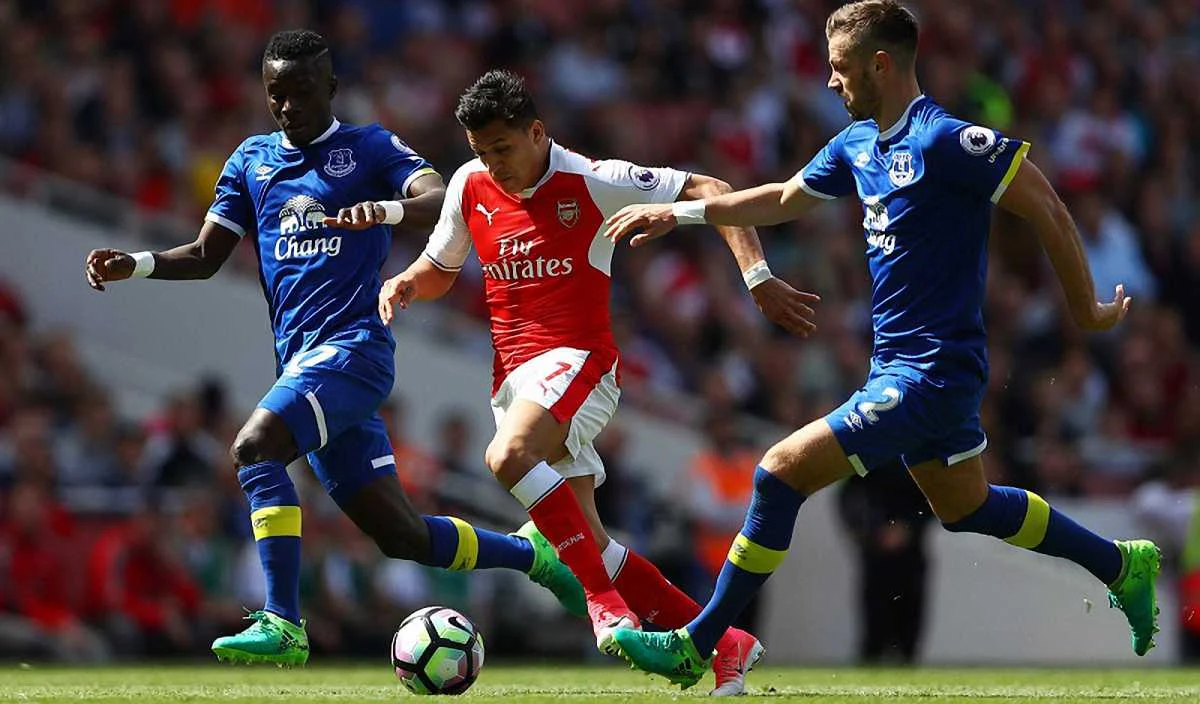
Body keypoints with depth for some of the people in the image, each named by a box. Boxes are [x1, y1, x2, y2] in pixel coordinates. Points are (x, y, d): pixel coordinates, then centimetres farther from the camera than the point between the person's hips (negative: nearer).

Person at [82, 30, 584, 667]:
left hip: (352, 347, -6)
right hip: (301, 361, 6)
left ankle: (283, 625, -30)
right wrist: (133, 265, 0)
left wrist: (382, 211, -35)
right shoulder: (252, 159, 18)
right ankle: (528, 552, 27)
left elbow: (439, 201, -14)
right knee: (401, 534, 6)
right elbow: (206, 255, 18)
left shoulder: (370, 148, 2)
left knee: (253, 447, -28)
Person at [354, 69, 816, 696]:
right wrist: (403, 285, 0)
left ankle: (602, 595, -27)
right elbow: (439, 269, 24)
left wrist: (758, 277, -15)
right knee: (591, 544, 0)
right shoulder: (470, 187, 7)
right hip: (513, 373, 6)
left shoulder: (591, 183, -9)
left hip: (576, 360, -6)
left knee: (508, 458, -36)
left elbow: (709, 192, -7)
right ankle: (723, 645, 7)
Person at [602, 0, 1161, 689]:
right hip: (903, 366, 10)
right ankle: (1124, 565, 37)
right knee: (969, 509, 22)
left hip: (930, 371, -10)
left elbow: (1046, 207, -14)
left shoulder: (945, 140, -19)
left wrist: (1087, 309, -8)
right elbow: (784, 198, 24)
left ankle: (696, 647, -7)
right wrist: (678, 213, 21)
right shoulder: (858, 144, 8)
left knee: (782, 472, -13)